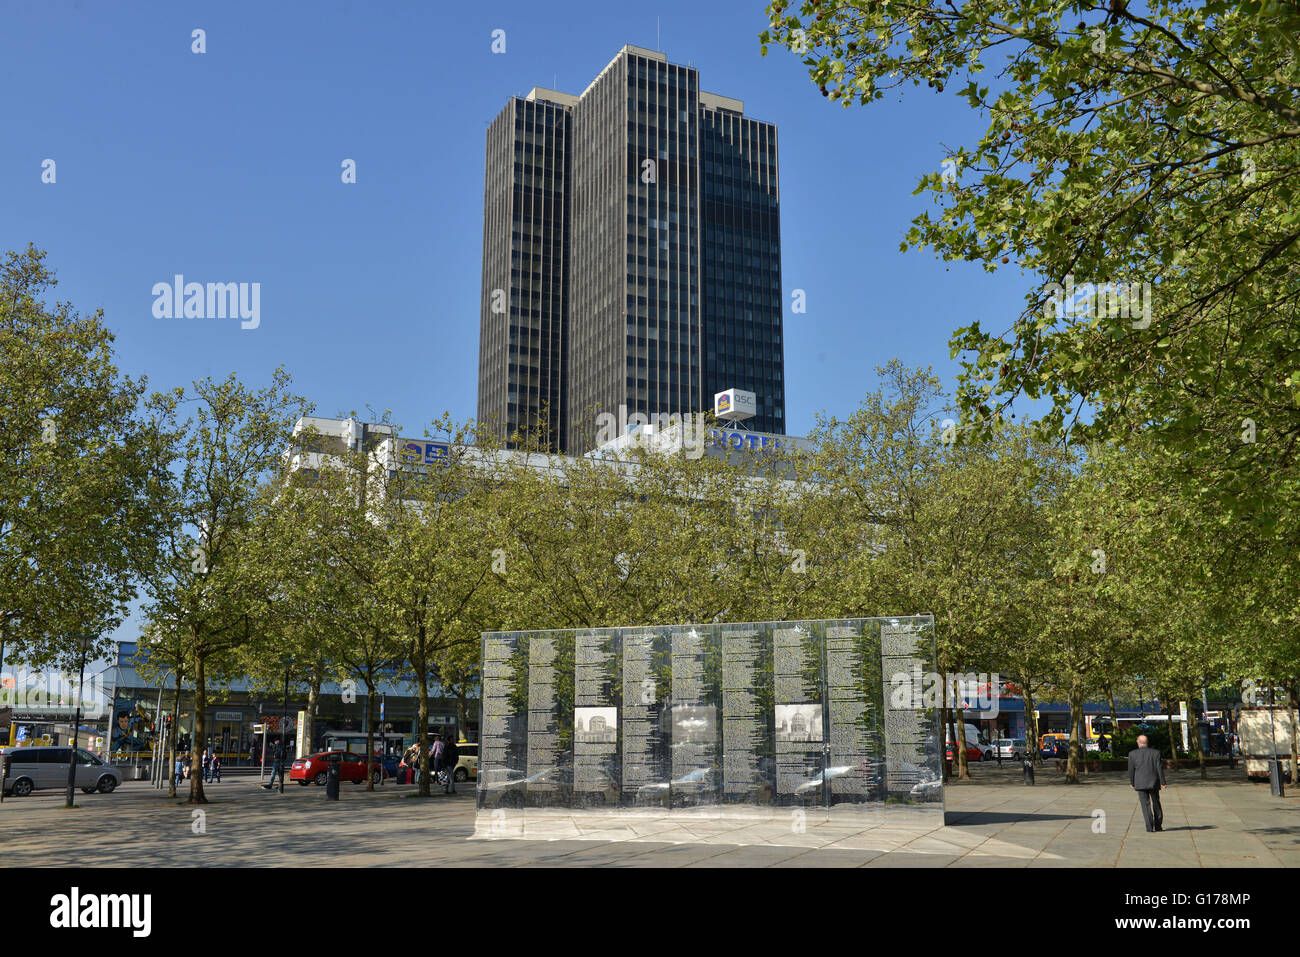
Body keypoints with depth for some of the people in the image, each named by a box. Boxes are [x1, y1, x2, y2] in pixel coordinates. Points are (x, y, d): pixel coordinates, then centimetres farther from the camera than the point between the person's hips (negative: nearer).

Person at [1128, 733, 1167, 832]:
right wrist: (1162, 782, 4)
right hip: (1154, 783, 2)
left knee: (1145, 805, 1)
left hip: (1140, 784, -2)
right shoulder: (1156, 753, -2)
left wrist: (1132, 783, 10)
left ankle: (1149, 827, -7)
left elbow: (1131, 770, -1)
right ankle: (1158, 826, 20)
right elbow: (1160, 768, -3)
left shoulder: (1132, 754, -5)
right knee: (1156, 804, 16)